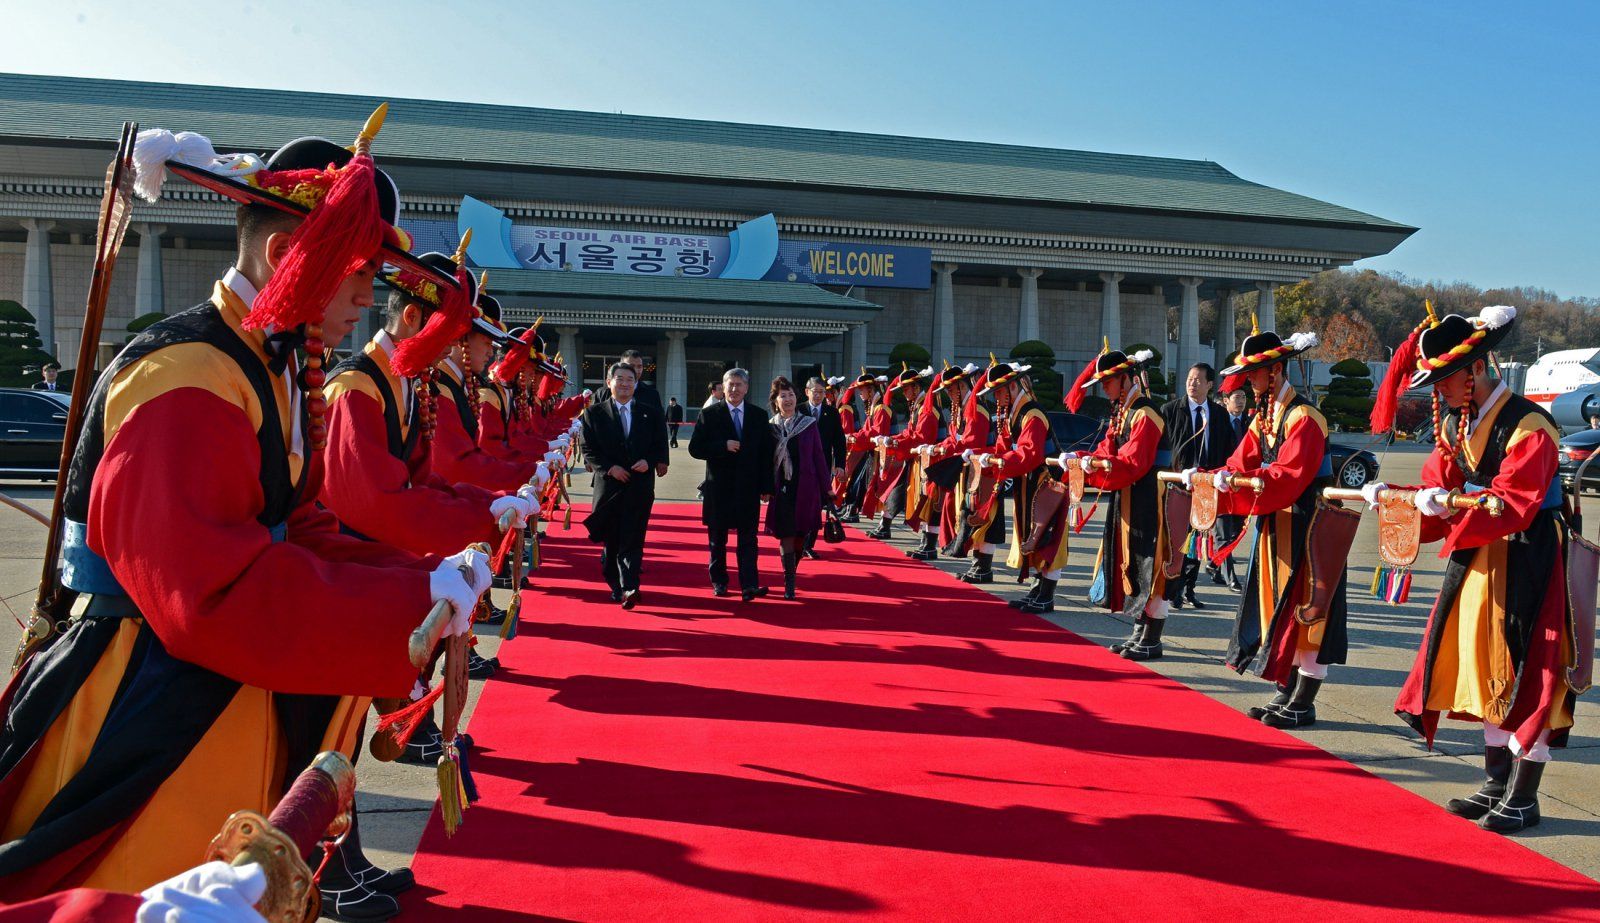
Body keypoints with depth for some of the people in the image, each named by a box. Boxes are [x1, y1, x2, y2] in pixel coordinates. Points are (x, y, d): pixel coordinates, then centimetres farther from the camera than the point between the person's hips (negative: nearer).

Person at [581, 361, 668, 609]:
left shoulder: (651, 414, 9)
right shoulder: (595, 412, 6)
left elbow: (661, 447, 9)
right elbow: (588, 449, 2)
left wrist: (649, 461, -11)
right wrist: (609, 468, -11)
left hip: (640, 486, 0)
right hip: (609, 485, 0)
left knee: (632, 540, -6)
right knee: (611, 540, 7)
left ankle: (629, 589, -10)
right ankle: (616, 585, 25)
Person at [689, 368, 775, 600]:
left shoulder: (758, 416, 6)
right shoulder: (709, 414, 1)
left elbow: (766, 453, 5)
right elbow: (695, 448, -5)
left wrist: (766, 486, 0)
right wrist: (723, 446, -18)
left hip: (748, 487, 1)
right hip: (719, 487, -1)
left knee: (748, 538, -4)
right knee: (718, 538, 10)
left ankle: (749, 586, -7)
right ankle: (719, 581, 23)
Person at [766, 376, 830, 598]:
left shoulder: (810, 424, 4)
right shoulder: (771, 427, 5)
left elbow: (818, 455, 4)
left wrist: (825, 486, 3)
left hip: (805, 487, 0)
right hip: (781, 487, 0)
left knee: (801, 533, 5)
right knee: (786, 534, -4)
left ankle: (791, 572, 27)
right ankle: (789, 582, 2)